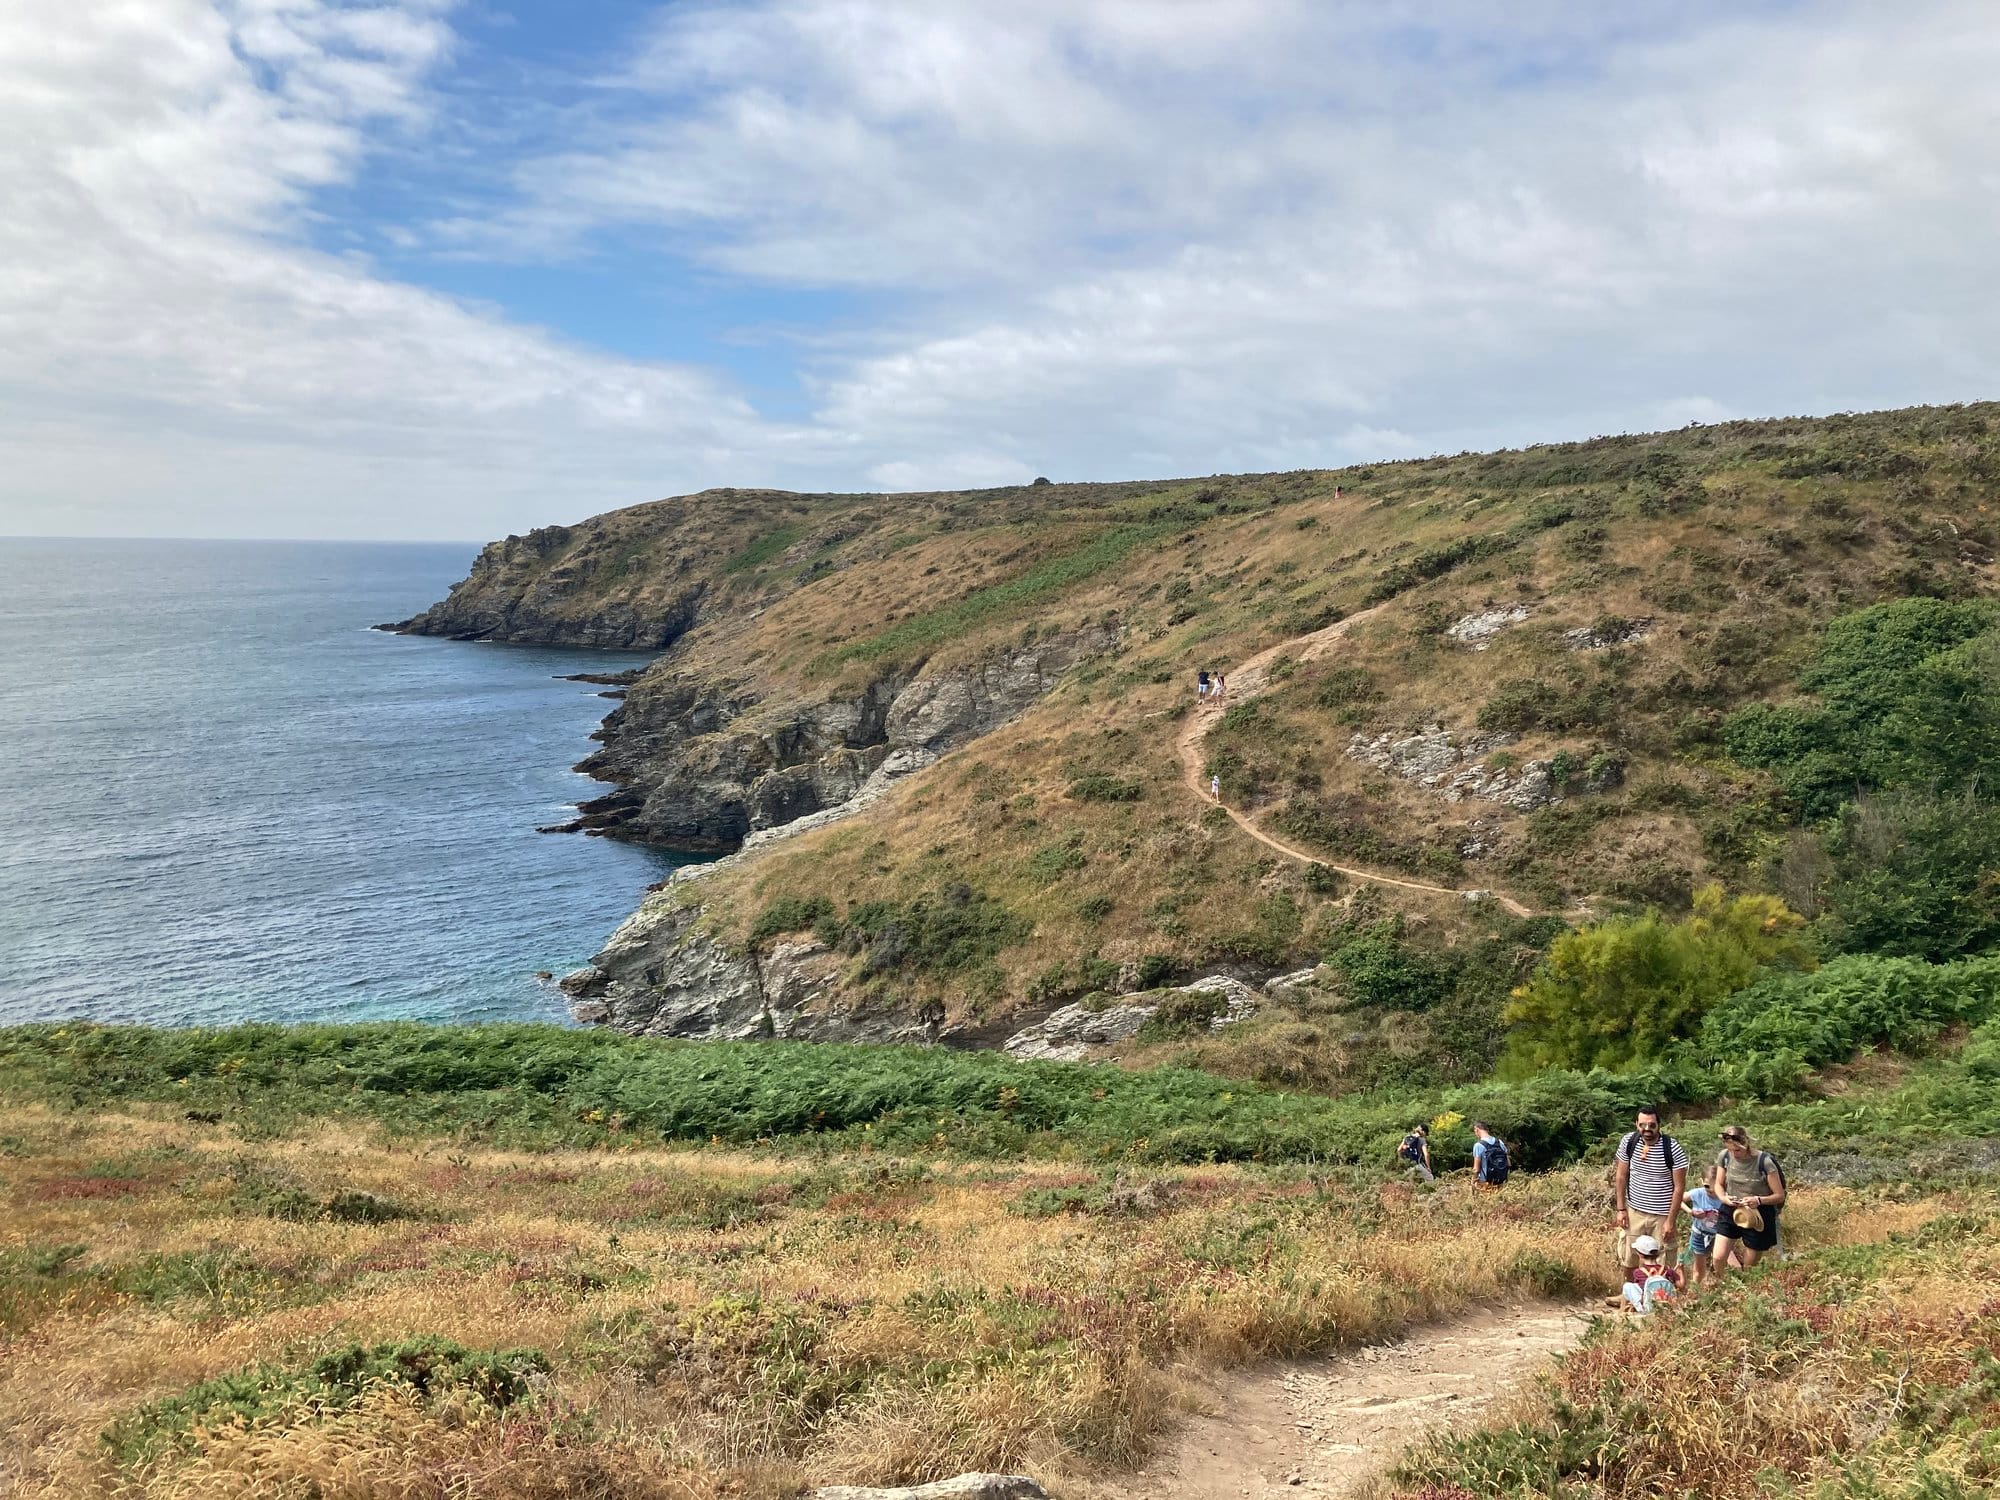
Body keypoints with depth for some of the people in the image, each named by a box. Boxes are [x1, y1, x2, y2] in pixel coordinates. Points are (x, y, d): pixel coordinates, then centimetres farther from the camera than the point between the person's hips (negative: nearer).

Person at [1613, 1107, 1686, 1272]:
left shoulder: (1673, 1149, -18)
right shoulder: (1628, 1141, -8)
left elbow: (1679, 1187, -12)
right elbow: (1621, 1175, 3)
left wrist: (1671, 1221, -12)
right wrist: (1621, 1209, 0)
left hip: (1662, 1216, -3)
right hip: (1634, 1212, 3)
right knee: (1628, 1261, 14)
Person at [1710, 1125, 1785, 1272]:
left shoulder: (1764, 1161, -19)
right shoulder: (1725, 1156, -7)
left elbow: (1780, 1196, -11)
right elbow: (1718, 1184, 7)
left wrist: (1759, 1200, -30)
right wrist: (1724, 1197, -15)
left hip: (1758, 1216, -3)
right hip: (1730, 1211, 3)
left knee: (1749, 1268, 9)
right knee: (1718, 1259, -8)